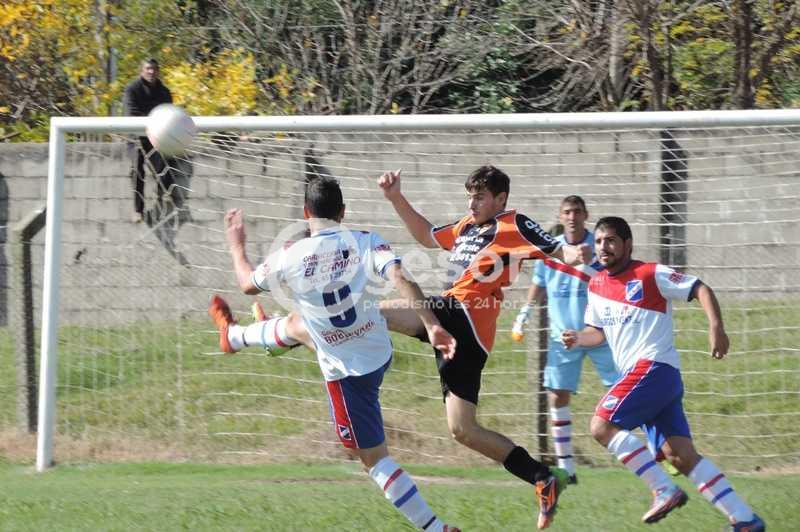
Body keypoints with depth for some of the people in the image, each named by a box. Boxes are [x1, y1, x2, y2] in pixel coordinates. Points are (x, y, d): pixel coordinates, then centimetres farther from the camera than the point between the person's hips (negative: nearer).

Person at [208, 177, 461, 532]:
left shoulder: (290, 257, -16)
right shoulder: (365, 243, -13)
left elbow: (248, 284, 4)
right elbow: (402, 282, -28)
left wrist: (236, 246, 22)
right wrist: (432, 326, -33)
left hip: (346, 372, -6)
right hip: (381, 352, 6)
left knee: (374, 458, 2)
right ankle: (233, 336, 63)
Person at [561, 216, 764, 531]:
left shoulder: (651, 275, -4)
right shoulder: (596, 286, 18)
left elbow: (700, 289, -5)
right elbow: (598, 331, 27)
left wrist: (716, 327, -19)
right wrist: (578, 339, 5)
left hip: (655, 366, -8)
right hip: (636, 373, 8)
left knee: (602, 426, -19)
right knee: (680, 455, -3)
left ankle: (664, 491, -16)